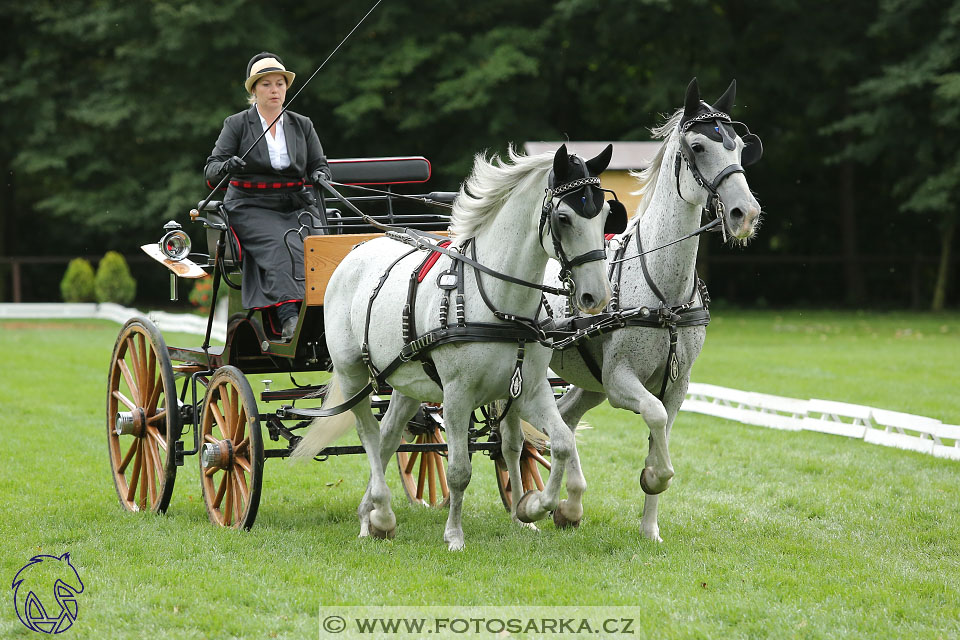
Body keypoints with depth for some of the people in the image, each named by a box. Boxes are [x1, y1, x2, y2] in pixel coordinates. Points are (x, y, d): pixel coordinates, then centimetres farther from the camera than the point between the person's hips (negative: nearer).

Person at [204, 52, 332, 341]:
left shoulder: (302, 125, 16)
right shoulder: (237, 125, 6)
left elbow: (320, 164, 15)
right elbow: (210, 173, 0)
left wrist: (320, 177, -10)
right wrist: (227, 166, -25)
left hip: (296, 206, 3)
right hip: (251, 207, -3)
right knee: (282, 246, -32)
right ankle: (289, 319, -47)